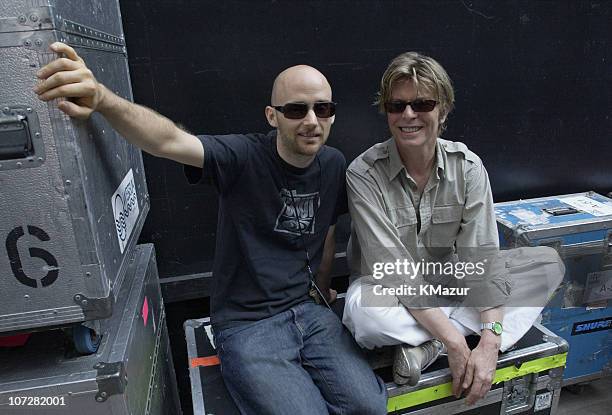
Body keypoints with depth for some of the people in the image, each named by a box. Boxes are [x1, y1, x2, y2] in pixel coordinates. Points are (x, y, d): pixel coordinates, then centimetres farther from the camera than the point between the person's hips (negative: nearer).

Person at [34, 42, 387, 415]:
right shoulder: (244, 156, -16)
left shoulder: (334, 165, 2)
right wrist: (104, 99, -50)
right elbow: (169, 141, -33)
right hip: (247, 324, -4)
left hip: (307, 311, 5)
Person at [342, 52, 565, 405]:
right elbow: (395, 270, -24)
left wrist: (490, 342, -26)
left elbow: (482, 257, -15)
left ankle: (427, 345, -20)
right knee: (364, 311, -39)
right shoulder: (364, 174, -19)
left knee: (548, 263, -10)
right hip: (388, 288, -4)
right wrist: (455, 342, -28)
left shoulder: (468, 166, -10)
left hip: (449, 282, 5)